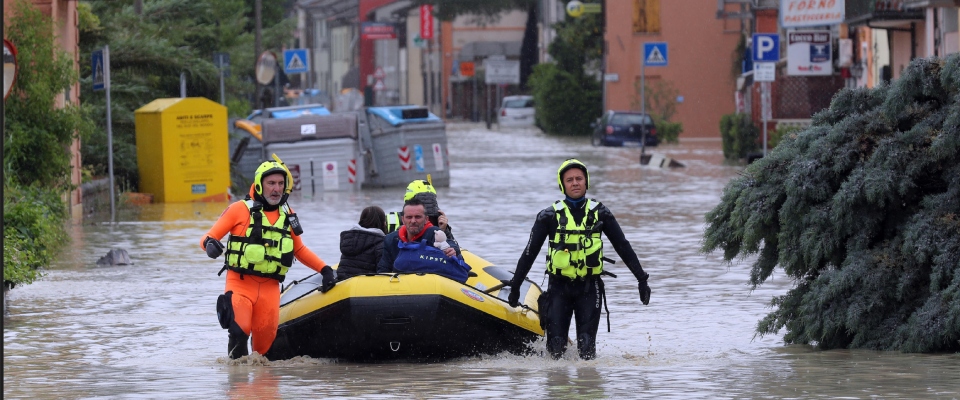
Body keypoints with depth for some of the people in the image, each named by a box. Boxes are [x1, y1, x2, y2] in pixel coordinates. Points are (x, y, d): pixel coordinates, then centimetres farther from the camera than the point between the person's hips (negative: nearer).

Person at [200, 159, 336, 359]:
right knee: (239, 330, -22)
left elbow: (300, 250, 26)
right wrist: (210, 244, -25)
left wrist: (325, 269, 15)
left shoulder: (288, 216, 14)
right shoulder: (241, 209, 0)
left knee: (266, 339, -5)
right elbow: (209, 237, -1)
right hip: (240, 283, -4)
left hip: (270, 288, 4)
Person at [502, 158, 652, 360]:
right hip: (559, 286, 0)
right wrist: (515, 286, 5)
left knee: (586, 346, -12)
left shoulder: (600, 213, 6)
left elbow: (623, 247, 10)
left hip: (589, 287, 0)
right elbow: (530, 252, 6)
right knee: (556, 345, -8)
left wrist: (642, 279, 6)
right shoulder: (550, 216, 3)